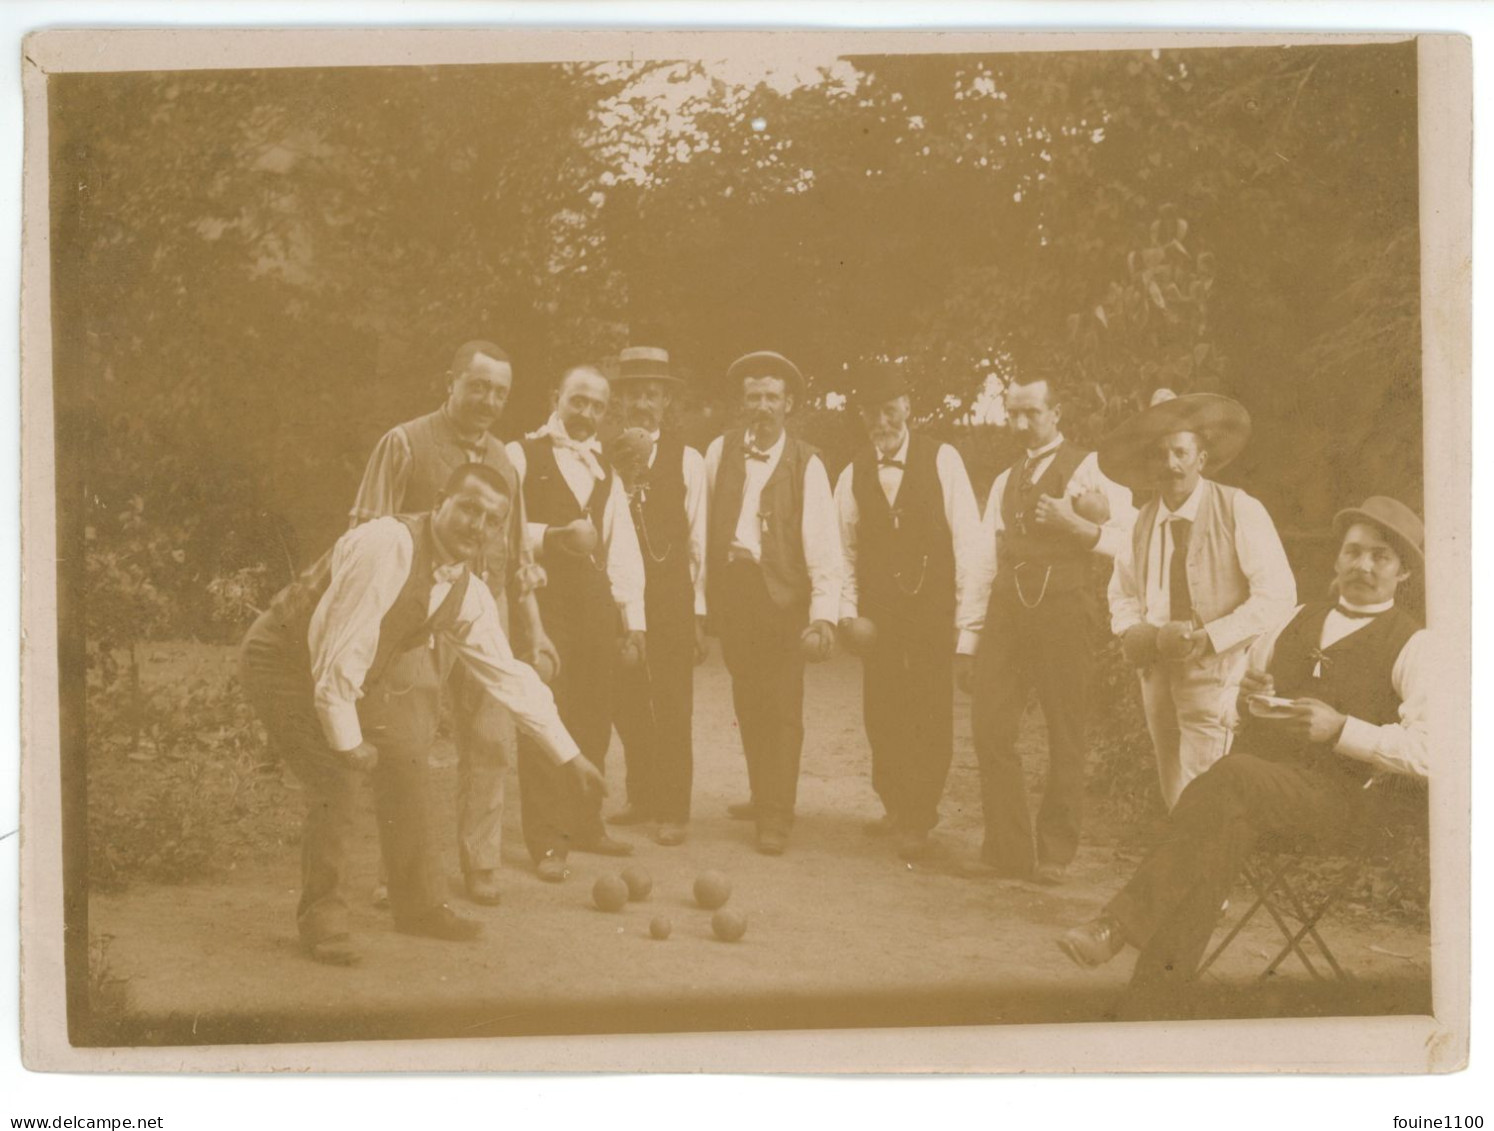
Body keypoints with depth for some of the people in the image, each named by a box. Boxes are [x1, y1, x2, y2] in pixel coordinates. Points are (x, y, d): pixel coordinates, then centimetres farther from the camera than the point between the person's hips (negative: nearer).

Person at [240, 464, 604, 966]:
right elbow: (340, 646, -32)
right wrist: (346, 739, -26)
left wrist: (569, 756, 6)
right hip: (283, 661, -8)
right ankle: (322, 918, -1)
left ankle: (417, 906, 21)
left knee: (406, 764, 7)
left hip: (354, 674, 8)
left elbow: (508, 675, 4)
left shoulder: (467, 594, -5)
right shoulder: (386, 546, -32)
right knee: (335, 779, -18)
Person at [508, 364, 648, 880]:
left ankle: (584, 823, 20)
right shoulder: (521, 456, 2)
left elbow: (623, 547, 14)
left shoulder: (604, 470, 20)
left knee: (593, 717, 8)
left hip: (594, 600, 6)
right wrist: (552, 537, -19)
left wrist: (634, 618, 7)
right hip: (542, 598, -6)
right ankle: (546, 839, -1)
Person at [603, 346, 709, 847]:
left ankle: (673, 811, 9)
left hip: (670, 597, -3)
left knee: (672, 707, -1)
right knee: (626, 704, 11)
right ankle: (641, 797, 27)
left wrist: (699, 613, -2)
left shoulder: (687, 460, -1)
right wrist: (626, 472, -15)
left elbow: (698, 540, -1)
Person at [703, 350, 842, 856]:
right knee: (748, 701, 12)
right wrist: (705, 595, 1)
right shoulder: (720, 451, 6)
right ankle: (763, 796, 26)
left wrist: (825, 614, -16)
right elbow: (702, 523, 5)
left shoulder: (806, 464, -3)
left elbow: (823, 542, -8)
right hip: (731, 589, 3)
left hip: (781, 595, -3)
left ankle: (776, 818, 3)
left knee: (781, 707, -3)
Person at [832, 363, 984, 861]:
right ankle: (896, 807, 25)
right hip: (878, 611, 3)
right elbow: (846, 551, 11)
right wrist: (848, 610, 0)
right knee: (881, 714, 7)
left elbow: (968, 539, -6)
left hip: (934, 609, -3)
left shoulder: (942, 460, -4)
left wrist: (968, 614, -11)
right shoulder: (853, 475, 7)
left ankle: (918, 820, 9)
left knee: (931, 717, -1)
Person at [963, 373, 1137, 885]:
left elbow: (1128, 540, -7)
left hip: (1062, 608, -6)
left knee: (1065, 737, 1)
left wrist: (1072, 522, -19)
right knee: (990, 727, -1)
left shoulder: (1089, 468, 2)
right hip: (1006, 610, 6)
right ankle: (1006, 848, 6)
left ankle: (1055, 853, 10)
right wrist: (968, 634, 12)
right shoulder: (1005, 481, 22)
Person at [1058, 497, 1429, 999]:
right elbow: (1227, 706, 26)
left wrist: (1340, 728, -18)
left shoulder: (1414, 647, 5)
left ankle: (1120, 923, -39)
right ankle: (1159, 985, -40)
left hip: (1339, 790, -4)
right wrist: (1245, 699, 1)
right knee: (1225, 817, -33)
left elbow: (1430, 752, -8)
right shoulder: (1297, 621, 24)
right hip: (1252, 775, 4)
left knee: (1230, 778, -35)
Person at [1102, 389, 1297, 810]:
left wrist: (1207, 638, -20)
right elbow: (1122, 591, 21)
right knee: (1174, 802, 13)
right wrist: (1131, 631, -1)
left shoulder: (1239, 510, -9)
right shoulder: (1144, 521, 8)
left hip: (1216, 673, -6)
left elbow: (1278, 594, -14)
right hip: (1158, 675, 6)